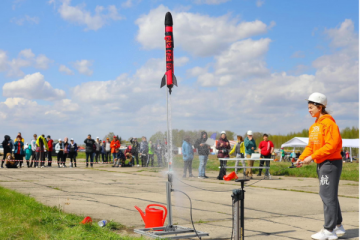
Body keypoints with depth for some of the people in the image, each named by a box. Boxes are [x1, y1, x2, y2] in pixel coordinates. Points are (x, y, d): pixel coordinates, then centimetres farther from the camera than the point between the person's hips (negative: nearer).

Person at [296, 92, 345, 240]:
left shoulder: (328, 122, -15)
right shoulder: (314, 126, 14)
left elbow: (332, 145, -22)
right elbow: (311, 145, 18)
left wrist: (312, 157, -21)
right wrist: (302, 158, 2)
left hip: (331, 163, -10)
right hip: (321, 164, 10)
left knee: (327, 195, -8)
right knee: (329, 195, 15)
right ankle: (338, 226, 25)